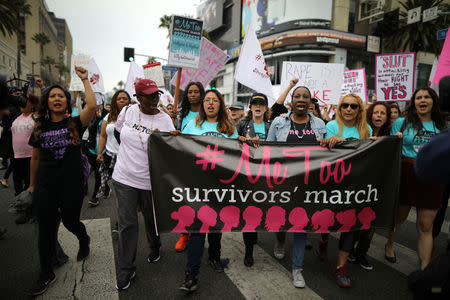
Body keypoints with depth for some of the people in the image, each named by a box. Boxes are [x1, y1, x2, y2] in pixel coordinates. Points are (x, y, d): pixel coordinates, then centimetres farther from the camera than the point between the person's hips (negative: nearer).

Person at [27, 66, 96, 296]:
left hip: (72, 184, -3)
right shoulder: (40, 128, 5)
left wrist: (85, 80, -16)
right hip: (45, 186, 3)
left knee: (70, 221, 12)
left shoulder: (75, 124, -4)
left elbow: (92, 107, -24)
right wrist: (32, 184, 18)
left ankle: (84, 240, 48)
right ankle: (46, 275, 23)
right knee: (46, 230, 7)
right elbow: (35, 158, 13)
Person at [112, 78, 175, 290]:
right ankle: (126, 269, 19)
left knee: (151, 219, 17)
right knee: (127, 224, 5)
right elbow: (118, 133, 18)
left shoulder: (165, 120, -9)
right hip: (124, 178, 2)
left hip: (150, 180, -1)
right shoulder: (127, 111, -1)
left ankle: (155, 247, 47)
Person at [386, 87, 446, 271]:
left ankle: (424, 269, 14)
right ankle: (389, 245, 39)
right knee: (399, 216, 12)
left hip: (431, 178, 2)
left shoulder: (442, 127, 9)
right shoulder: (402, 123, 2)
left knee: (426, 226, 4)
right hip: (406, 175, -1)